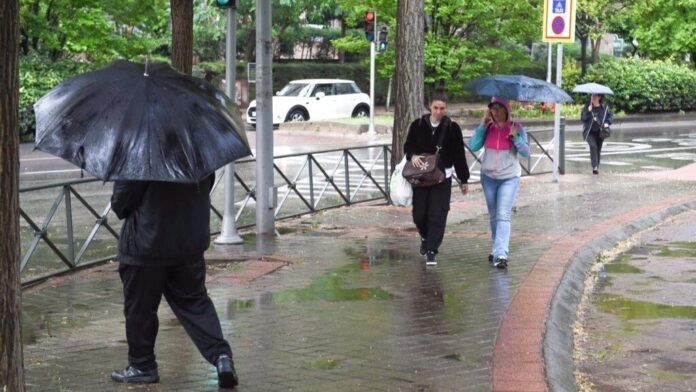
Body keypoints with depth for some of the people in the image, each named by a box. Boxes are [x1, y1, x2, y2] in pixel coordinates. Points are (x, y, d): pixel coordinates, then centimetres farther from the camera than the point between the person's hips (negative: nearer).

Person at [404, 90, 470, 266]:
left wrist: (463, 180, 5)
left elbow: (459, 155, 3)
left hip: (442, 178, -2)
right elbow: (408, 146, 10)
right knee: (419, 214, 7)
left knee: (437, 215, -6)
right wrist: (412, 155, -13)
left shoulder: (452, 128, -2)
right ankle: (425, 238, 37)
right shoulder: (418, 125, 1)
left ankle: (431, 251, -1)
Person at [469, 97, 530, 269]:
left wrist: (515, 137, -21)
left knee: (503, 215, -16)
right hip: (488, 177, 4)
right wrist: (482, 126, -13)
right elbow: (473, 146, -8)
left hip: (509, 178, -4)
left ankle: (501, 255, -24)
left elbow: (526, 152, -6)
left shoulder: (516, 127, -5)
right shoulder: (487, 127, 1)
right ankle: (498, 249, 30)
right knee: (493, 216, 14)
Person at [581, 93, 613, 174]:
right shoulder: (586, 108, -3)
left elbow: (611, 116, 10)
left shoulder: (605, 108, 0)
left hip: (600, 132, 2)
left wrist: (607, 123, -8)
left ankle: (597, 168, 24)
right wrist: (588, 111, -23)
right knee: (593, 146, -25)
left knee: (598, 149, 9)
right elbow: (582, 119, -10)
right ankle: (595, 166, -28)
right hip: (590, 132, -2)